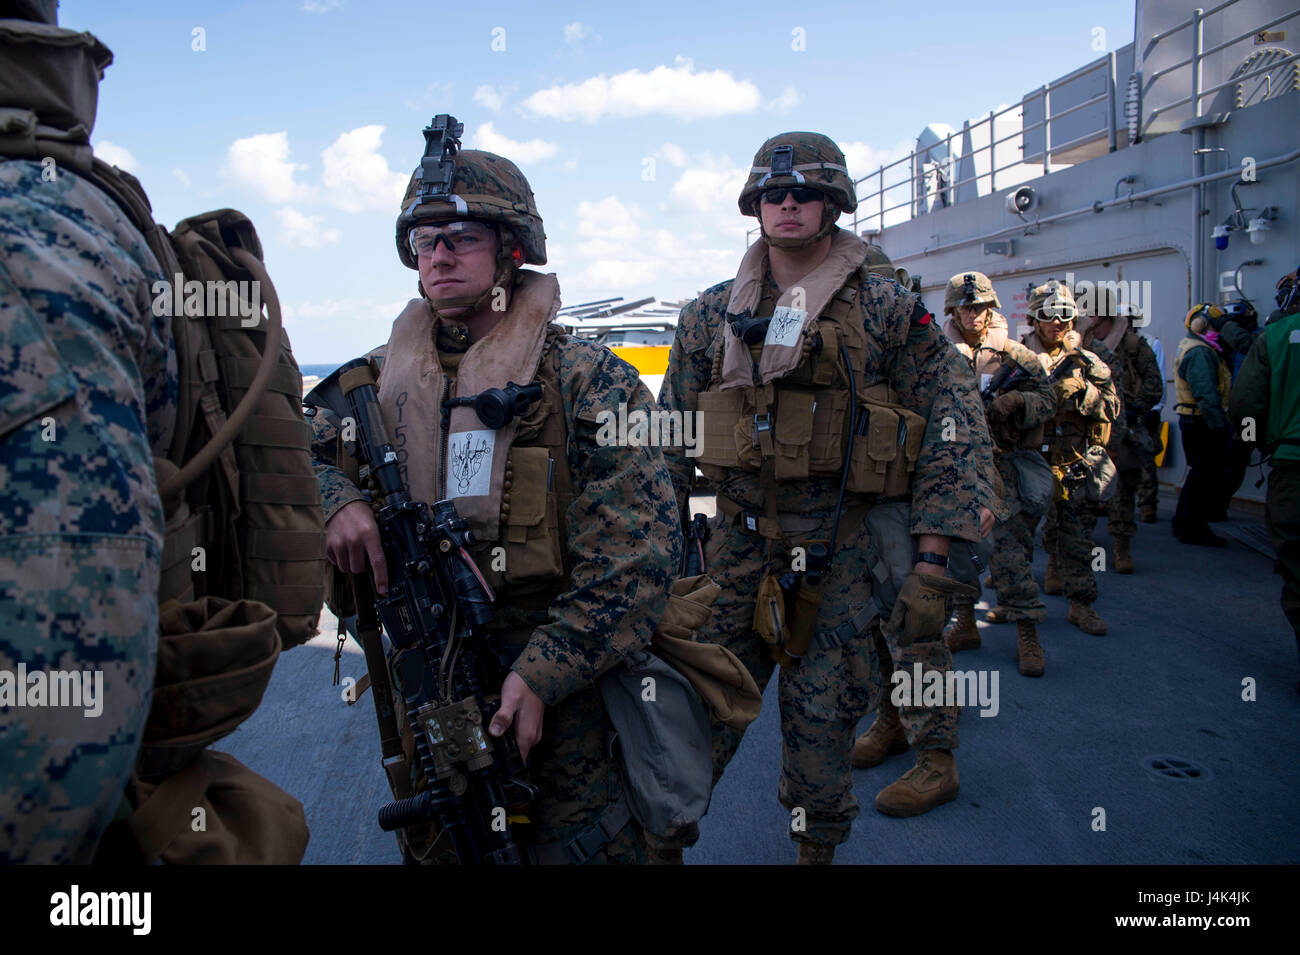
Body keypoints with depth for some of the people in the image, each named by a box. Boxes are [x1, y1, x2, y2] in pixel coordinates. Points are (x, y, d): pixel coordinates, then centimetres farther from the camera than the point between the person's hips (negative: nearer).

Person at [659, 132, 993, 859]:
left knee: (821, 718, 7)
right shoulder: (713, 316, 8)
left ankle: (817, 847, 32)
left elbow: (952, 431, -3)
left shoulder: (889, 310, -1)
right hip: (735, 546, 2)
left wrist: (931, 563, -10)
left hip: (841, 553, -2)